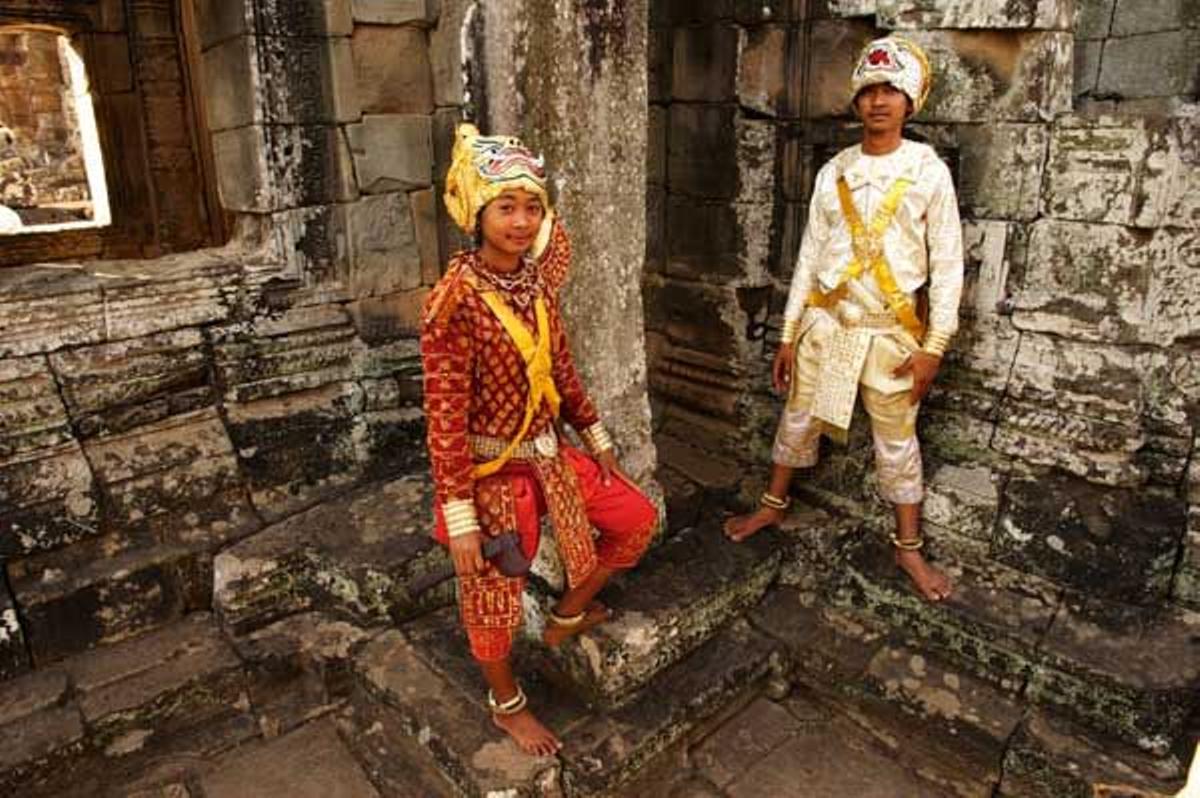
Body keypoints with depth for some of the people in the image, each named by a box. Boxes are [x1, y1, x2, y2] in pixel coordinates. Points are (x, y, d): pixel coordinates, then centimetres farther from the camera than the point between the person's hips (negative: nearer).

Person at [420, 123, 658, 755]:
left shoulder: (537, 281, 0)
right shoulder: (455, 300, -23)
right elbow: (445, 416, -22)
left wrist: (596, 436, 15)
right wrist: (459, 517, -21)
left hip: (549, 453, 8)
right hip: (491, 470, -7)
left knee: (637, 519, 17)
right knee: (494, 595, 11)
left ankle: (567, 618, 39)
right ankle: (506, 704, 40)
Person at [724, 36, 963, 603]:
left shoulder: (929, 171, -5)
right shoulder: (834, 172, 3)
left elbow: (947, 263, -5)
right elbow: (810, 255, 5)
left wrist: (933, 346, -10)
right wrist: (788, 334, 4)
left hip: (893, 329, -2)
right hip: (826, 321, 3)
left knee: (897, 440, 8)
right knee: (799, 419, 13)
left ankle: (909, 547, 24)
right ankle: (773, 504, 35)